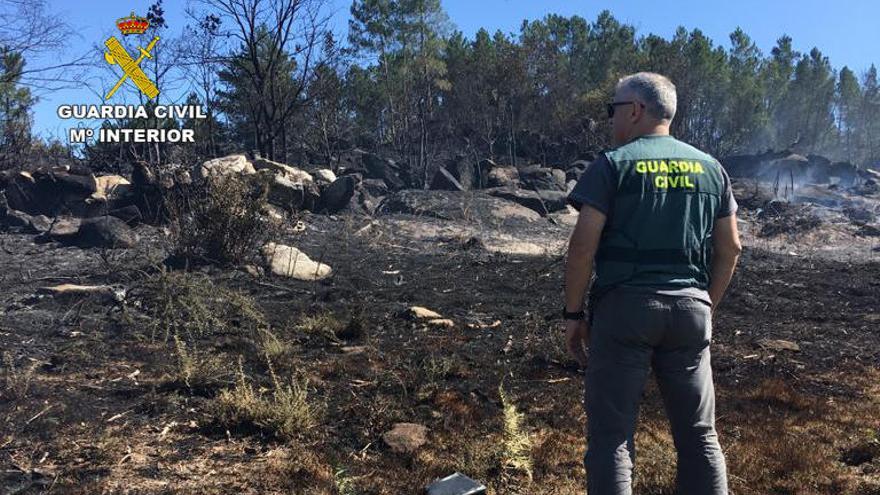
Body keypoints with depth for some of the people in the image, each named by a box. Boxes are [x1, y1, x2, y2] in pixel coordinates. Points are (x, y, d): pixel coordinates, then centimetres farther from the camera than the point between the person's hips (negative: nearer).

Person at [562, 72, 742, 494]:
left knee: (611, 435, 2)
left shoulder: (613, 164, -4)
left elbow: (583, 246, -10)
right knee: (699, 435, 14)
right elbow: (730, 248, 12)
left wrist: (573, 313, -2)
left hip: (624, 307, -4)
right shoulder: (710, 168, 11)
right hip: (690, 309, 5)